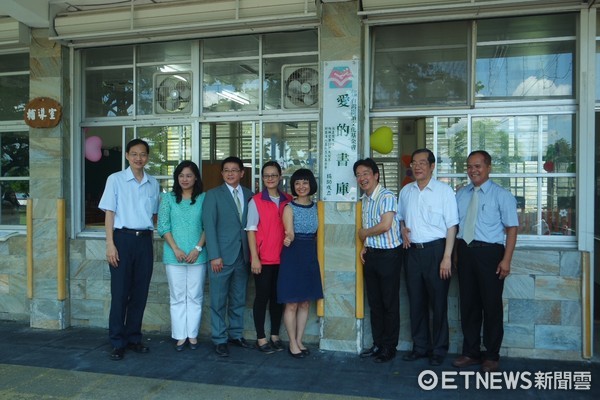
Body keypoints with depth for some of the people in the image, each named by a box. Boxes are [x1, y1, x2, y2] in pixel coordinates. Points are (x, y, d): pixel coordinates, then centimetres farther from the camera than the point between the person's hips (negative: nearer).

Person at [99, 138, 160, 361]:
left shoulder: (153, 184, 10)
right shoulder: (115, 179, 0)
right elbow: (109, 212, -2)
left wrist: (151, 243, 11)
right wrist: (110, 244, -9)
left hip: (145, 240, 3)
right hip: (123, 237, -3)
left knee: (140, 292, 8)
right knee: (120, 292, 0)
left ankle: (133, 338, 21)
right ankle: (118, 342, 10)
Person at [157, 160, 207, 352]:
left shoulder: (203, 199, 3)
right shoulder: (168, 198, 6)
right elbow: (163, 226, 1)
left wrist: (198, 248, -9)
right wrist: (176, 249, -8)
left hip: (197, 255, 0)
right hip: (174, 255, 1)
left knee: (195, 296, 5)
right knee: (177, 296, 6)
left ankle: (192, 334, 15)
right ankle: (180, 335, 14)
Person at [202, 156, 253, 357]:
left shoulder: (249, 195, 9)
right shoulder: (213, 195, 0)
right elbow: (209, 226, -5)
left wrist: (251, 253, -1)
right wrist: (214, 256, -12)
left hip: (243, 255, 4)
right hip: (222, 255, -3)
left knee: (239, 299, 12)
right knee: (219, 301, 3)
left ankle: (236, 334, 25)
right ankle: (219, 340, 13)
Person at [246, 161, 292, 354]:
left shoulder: (288, 200, 6)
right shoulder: (256, 201, -3)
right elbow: (251, 230, -5)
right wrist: (254, 258, -11)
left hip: (283, 257, 4)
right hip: (263, 258, -3)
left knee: (278, 297, 11)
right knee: (262, 297, 4)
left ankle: (275, 335, 23)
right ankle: (261, 338, 14)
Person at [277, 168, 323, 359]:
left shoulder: (315, 207, 9)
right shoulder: (289, 208, -6)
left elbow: (314, 233, 14)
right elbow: (290, 233, -16)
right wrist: (288, 239, -37)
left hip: (310, 256, 5)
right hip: (293, 256, -5)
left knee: (305, 303, 10)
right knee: (292, 304, -1)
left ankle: (299, 341, 21)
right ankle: (292, 344, 11)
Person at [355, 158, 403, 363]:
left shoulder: (387, 196, -14)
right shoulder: (365, 199, 11)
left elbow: (385, 225, -25)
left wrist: (364, 233, -9)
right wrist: (364, 246, 5)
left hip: (388, 254, -8)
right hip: (371, 254, 8)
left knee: (390, 302, 3)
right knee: (374, 302, 14)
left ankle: (389, 347, 16)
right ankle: (378, 344, 26)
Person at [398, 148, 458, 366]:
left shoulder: (444, 191, -6)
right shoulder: (405, 191, 9)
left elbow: (451, 226, -8)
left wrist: (447, 257, -14)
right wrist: (403, 230, 2)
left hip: (435, 250, -5)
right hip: (413, 251, 5)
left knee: (438, 302, 4)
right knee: (416, 301, 12)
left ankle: (438, 350, 18)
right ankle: (420, 346, 26)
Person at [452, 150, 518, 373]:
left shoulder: (501, 195, -3)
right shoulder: (461, 194, 12)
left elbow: (512, 228, -7)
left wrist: (506, 260, -14)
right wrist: (456, 253, 6)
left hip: (489, 253, -4)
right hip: (465, 252, 5)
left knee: (491, 305, 4)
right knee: (468, 304, 11)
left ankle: (491, 356, 20)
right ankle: (471, 353, 26)